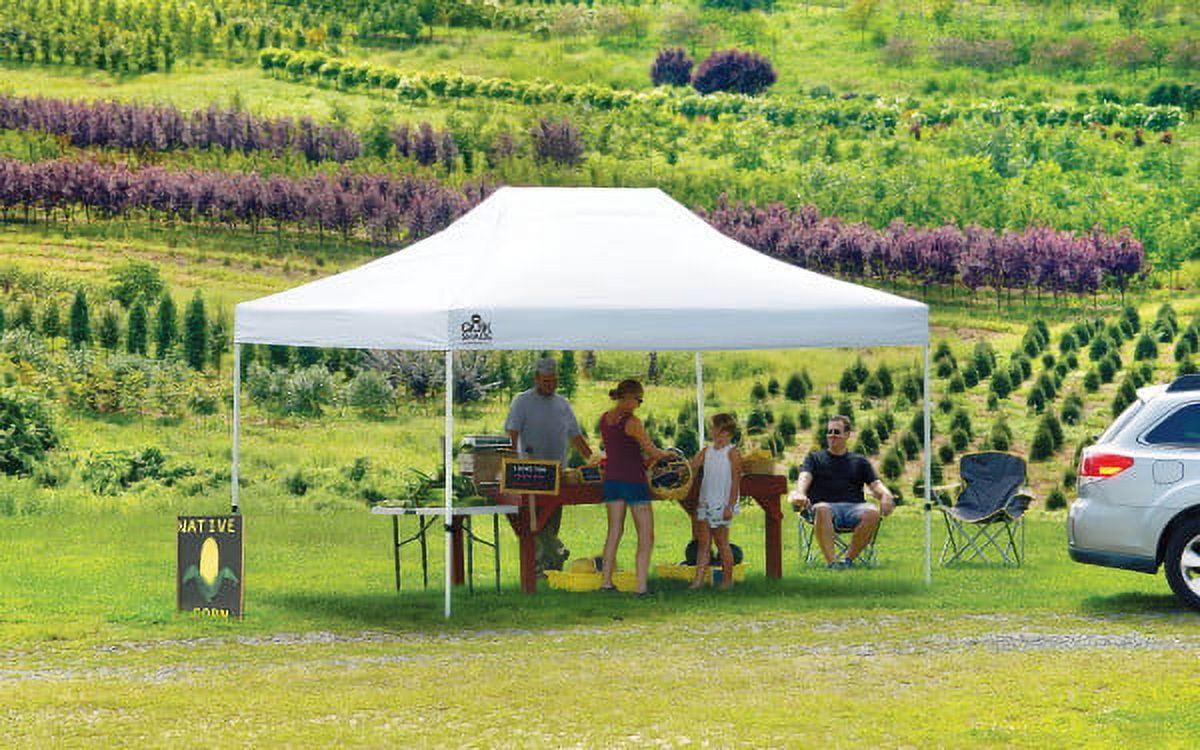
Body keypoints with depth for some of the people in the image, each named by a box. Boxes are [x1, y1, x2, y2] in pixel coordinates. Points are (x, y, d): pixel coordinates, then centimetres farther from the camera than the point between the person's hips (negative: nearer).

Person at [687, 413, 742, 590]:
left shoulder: (732, 453, -6)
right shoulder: (707, 451, 11)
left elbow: (736, 481, -9)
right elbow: (692, 467, 8)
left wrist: (730, 506, -13)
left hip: (722, 504, -6)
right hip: (705, 502, 6)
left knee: (722, 542, 1)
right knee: (703, 542, 2)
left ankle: (727, 580, 10)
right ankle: (699, 578, 1)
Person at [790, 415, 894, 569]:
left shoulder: (860, 461, 28)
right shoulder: (814, 458, 24)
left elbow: (876, 484, 16)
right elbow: (804, 478, 5)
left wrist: (886, 496, -10)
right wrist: (800, 494, -20)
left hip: (854, 506, 1)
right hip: (827, 505, -1)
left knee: (873, 513, -34)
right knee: (822, 509, -40)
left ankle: (849, 558, -26)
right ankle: (831, 562, -45)